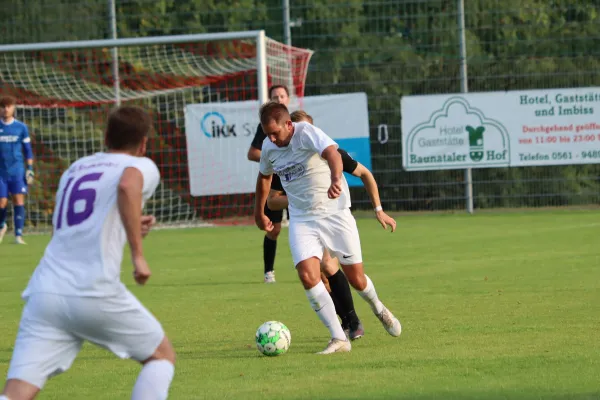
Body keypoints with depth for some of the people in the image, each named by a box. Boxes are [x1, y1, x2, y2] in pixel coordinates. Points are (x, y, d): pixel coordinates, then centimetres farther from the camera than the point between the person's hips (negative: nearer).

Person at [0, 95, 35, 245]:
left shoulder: (21, 127, 4)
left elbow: (27, 150, 9)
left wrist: (30, 169, 2)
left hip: (17, 171, 0)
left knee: (19, 201, -10)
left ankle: (18, 235, -7)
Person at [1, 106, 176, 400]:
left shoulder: (74, 169, 27)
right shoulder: (142, 167, 8)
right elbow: (128, 186, -18)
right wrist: (137, 253, -14)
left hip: (44, 290, 5)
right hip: (93, 294, -5)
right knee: (162, 356, 19)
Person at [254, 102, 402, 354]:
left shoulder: (307, 133, -20)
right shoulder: (268, 147, 0)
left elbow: (331, 152, -41)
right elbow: (264, 177, 21)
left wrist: (335, 178, -61)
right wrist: (259, 212, 29)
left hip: (335, 213, -4)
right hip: (301, 219, 4)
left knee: (356, 279, 3)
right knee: (308, 276, -18)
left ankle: (379, 310, 38)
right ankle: (339, 339, -12)